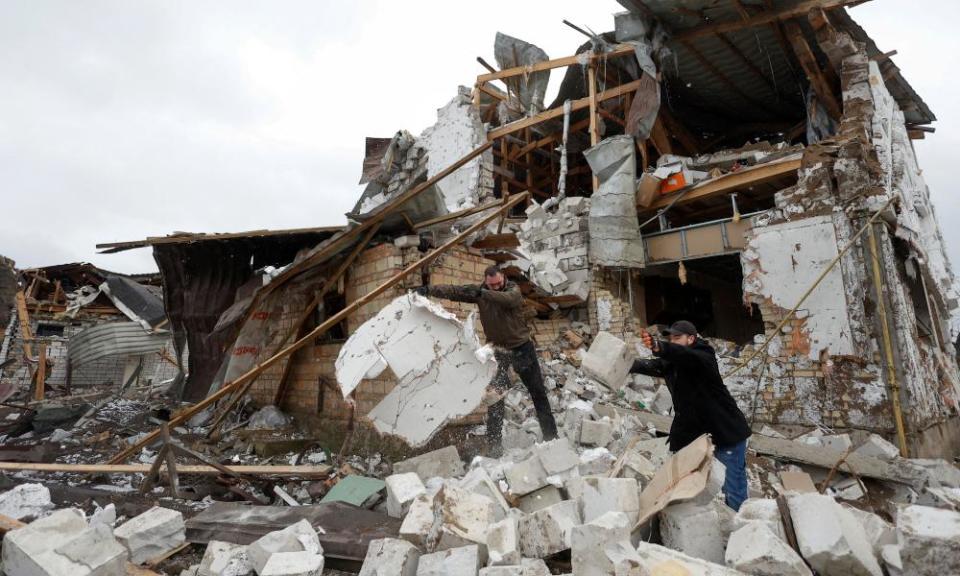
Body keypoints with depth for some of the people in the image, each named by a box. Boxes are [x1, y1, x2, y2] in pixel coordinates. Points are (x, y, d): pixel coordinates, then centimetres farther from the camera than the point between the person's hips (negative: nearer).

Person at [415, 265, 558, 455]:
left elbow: (507, 298, -38)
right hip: (498, 351, 2)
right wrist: (429, 289, -29)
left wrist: (483, 294, -53)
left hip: (522, 348, -1)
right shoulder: (479, 291, -6)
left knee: (538, 391, 7)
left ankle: (551, 435, 20)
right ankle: (494, 444, 5)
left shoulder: (514, 290, -14)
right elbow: (453, 291, -15)